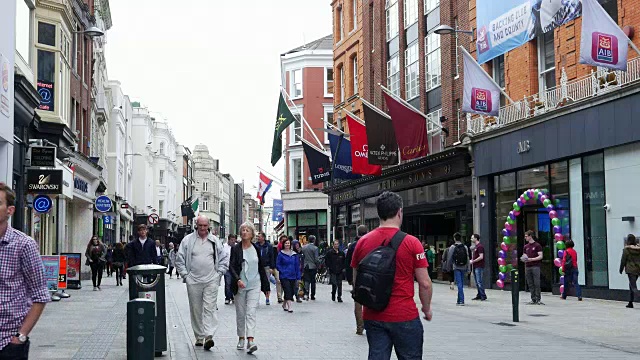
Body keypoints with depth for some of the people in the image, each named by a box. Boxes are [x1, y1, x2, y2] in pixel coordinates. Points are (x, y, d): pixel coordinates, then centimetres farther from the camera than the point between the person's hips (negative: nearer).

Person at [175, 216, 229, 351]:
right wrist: (185, 275, -1)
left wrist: (219, 273, 4)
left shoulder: (215, 241, 8)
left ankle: (208, 336, -18)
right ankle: (199, 337, 16)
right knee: (196, 310, 6)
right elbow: (179, 260, 7)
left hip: (211, 281, -1)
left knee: (209, 308, -10)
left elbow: (224, 259, 14)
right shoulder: (187, 240, 5)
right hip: (193, 281, 1)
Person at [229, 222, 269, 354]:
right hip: (240, 285, 0)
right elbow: (231, 266, -9)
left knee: (251, 312, -10)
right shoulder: (235, 248, -3)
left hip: (254, 285, 1)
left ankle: (250, 341, -19)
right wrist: (237, 279, -25)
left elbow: (261, 267, 13)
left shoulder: (256, 248, 6)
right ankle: (241, 338, 24)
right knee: (240, 313, 9)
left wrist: (265, 284, 14)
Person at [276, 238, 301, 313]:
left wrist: (298, 276, 5)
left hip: (292, 276, 4)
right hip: (284, 277, -4)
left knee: (292, 291, 10)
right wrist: (282, 271, -14)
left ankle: (284, 304, 30)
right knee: (288, 291, -13)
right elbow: (277, 265, -2)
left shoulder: (294, 254, 7)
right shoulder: (281, 254, -4)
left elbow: (297, 266, 9)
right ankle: (289, 307, -13)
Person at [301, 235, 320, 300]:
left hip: (306, 266, 3)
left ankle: (306, 293, -17)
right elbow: (316, 259, -12)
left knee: (306, 280, 3)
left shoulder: (303, 247, 3)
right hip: (313, 266, -3)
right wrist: (317, 266, 0)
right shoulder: (315, 248, -11)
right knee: (313, 281, 8)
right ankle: (312, 296, 14)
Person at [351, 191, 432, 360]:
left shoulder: (362, 242, 2)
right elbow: (425, 283, -8)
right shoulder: (411, 243, -9)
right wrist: (427, 309, 8)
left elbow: (356, 281, 10)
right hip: (405, 317, -3)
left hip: (373, 316, 4)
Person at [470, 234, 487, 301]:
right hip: (475, 267, 10)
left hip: (479, 267, -10)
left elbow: (481, 257, -20)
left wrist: (473, 261, -15)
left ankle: (483, 296, -8)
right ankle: (479, 295, 15)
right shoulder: (475, 247, 18)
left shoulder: (480, 246, -13)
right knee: (477, 282, 11)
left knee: (479, 282, -11)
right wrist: (471, 260, 11)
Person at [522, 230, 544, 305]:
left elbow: (540, 256, -7)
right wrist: (523, 259, 1)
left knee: (536, 284, -7)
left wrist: (531, 259, -16)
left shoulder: (537, 245, -2)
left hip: (535, 267, -6)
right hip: (528, 267, 6)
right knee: (530, 284, 4)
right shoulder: (526, 246, 17)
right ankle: (533, 299, 7)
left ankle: (538, 299, -4)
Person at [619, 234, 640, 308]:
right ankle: (630, 302, 24)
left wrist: (621, 269, 6)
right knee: (631, 285, 18)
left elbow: (623, 260, -6)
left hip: (630, 269, -6)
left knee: (633, 286, -10)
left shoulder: (626, 249, -10)